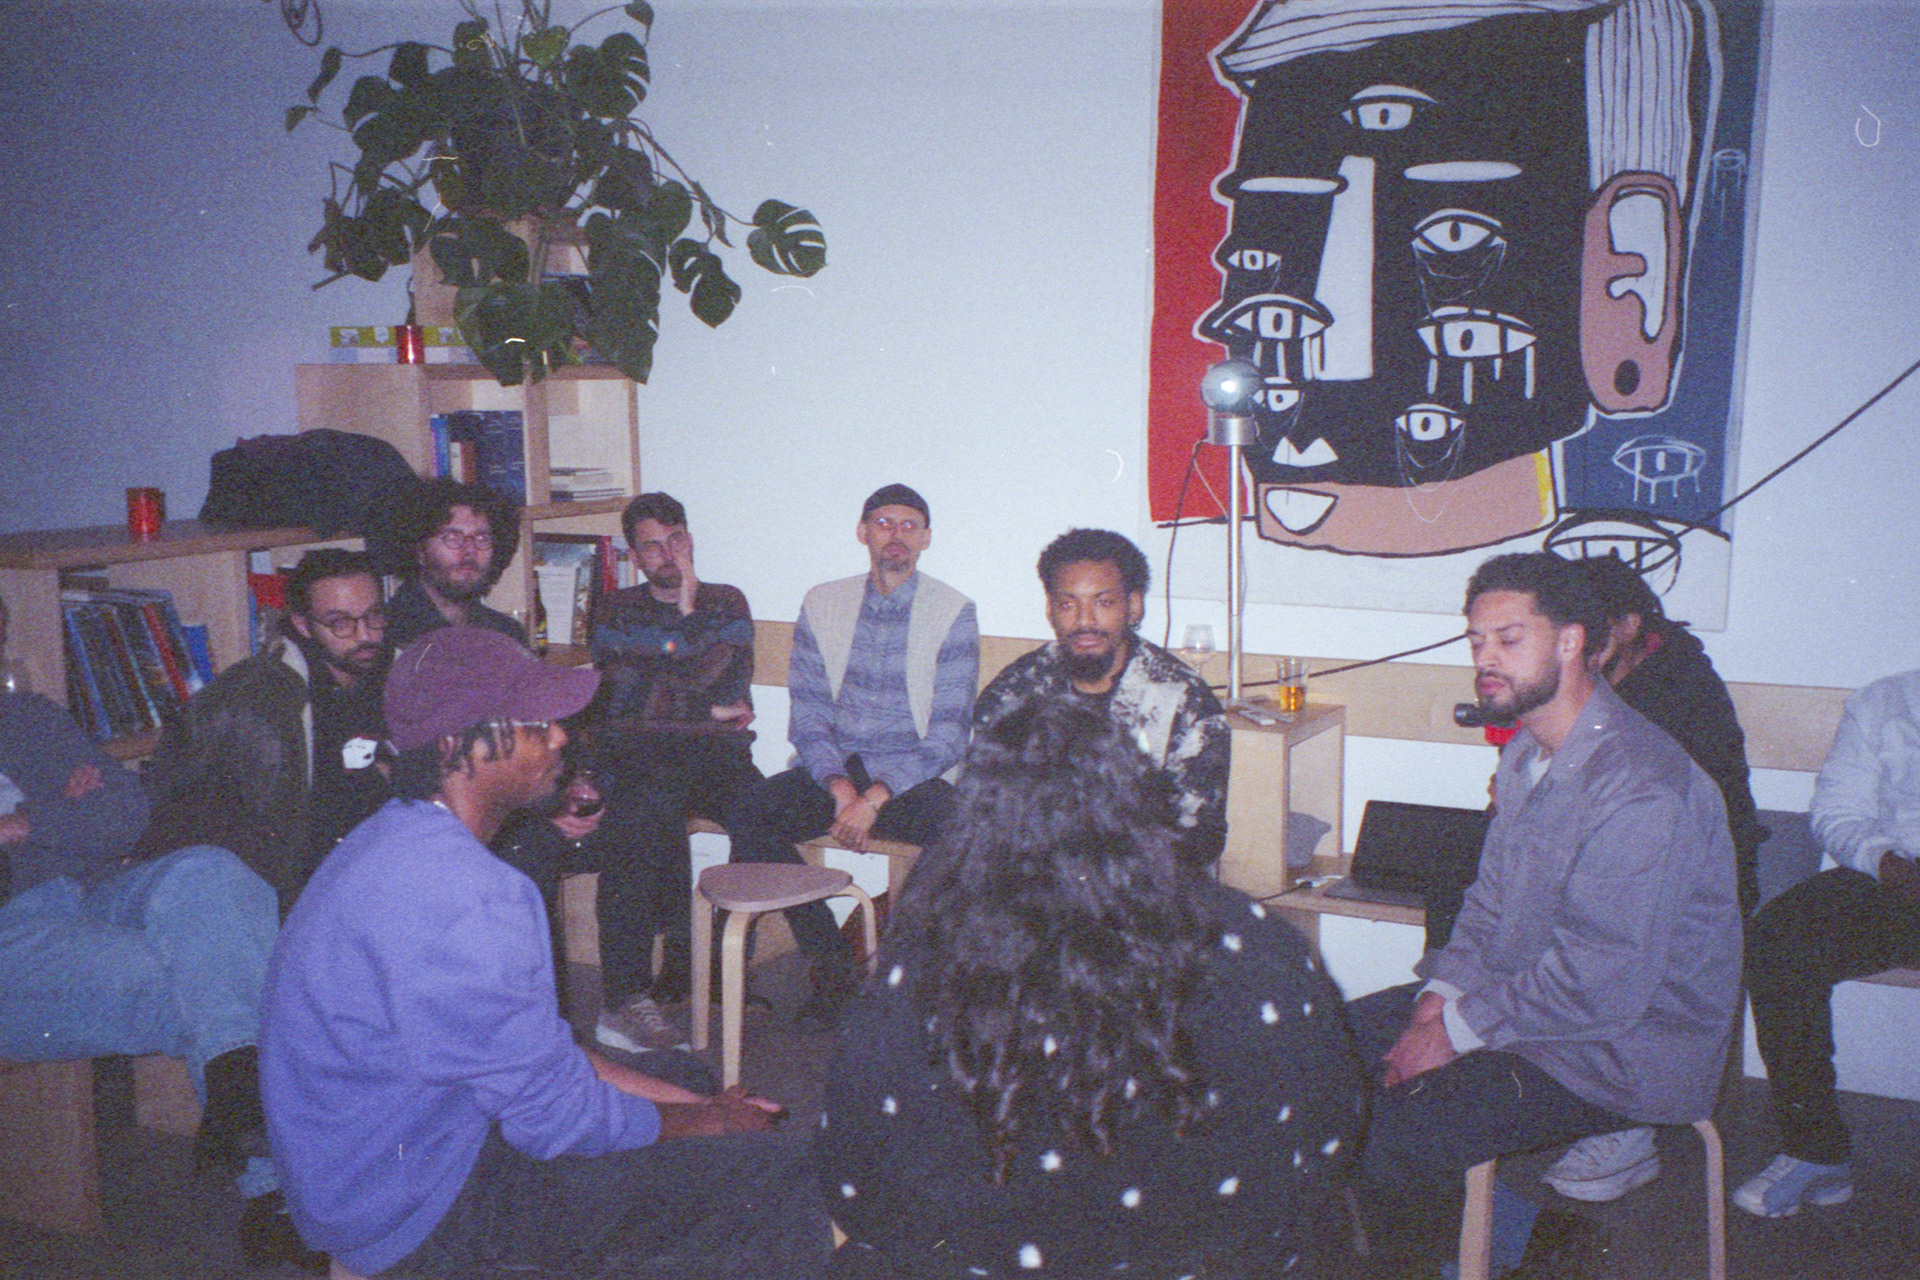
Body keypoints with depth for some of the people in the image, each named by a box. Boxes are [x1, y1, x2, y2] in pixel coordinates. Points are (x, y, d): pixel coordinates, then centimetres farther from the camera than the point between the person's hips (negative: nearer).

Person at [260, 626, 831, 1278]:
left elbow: (531, 1046, 10)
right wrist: (707, 1121, -5)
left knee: (688, 1080, 21)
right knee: (773, 1180, -13)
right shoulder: (463, 895, -29)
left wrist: (697, 1101, 6)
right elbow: (559, 1118, -23)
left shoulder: (397, 841, 6)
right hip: (423, 1212, -10)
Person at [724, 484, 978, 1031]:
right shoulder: (822, 605, 10)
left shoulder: (953, 613, 1)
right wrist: (838, 786, -14)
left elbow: (949, 734, -5)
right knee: (748, 816, -24)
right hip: (831, 769, 3)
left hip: (909, 775, -3)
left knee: (956, 823, -35)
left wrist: (875, 798, -18)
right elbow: (807, 716, 5)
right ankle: (834, 966, -11)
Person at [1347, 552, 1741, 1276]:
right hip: (1528, 1001, 10)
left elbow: (1605, 982, -27)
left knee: (1382, 1138, -22)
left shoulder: (1637, 787, -25)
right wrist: (1443, 991, -3)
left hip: (1622, 1052, -10)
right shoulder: (1528, 752, 8)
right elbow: (1491, 898, 14)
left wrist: (1460, 1029, -20)